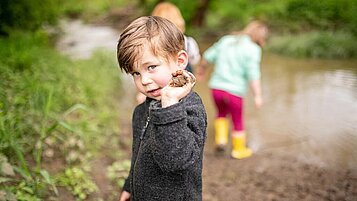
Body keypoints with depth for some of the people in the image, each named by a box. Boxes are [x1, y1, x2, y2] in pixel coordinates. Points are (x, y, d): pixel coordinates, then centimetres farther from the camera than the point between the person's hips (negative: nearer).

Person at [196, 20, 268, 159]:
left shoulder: (227, 40, 7)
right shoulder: (253, 49, -9)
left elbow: (208, 56, 11)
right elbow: (253, 74, -18)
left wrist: (202, 69, 28)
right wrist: (258, 96, -18)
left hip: (216, 87, 4)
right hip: (234, 91, -4)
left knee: (222, 113, 31)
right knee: (238, 121, 18)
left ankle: (220, 139, 15)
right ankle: (239, 150, 32)